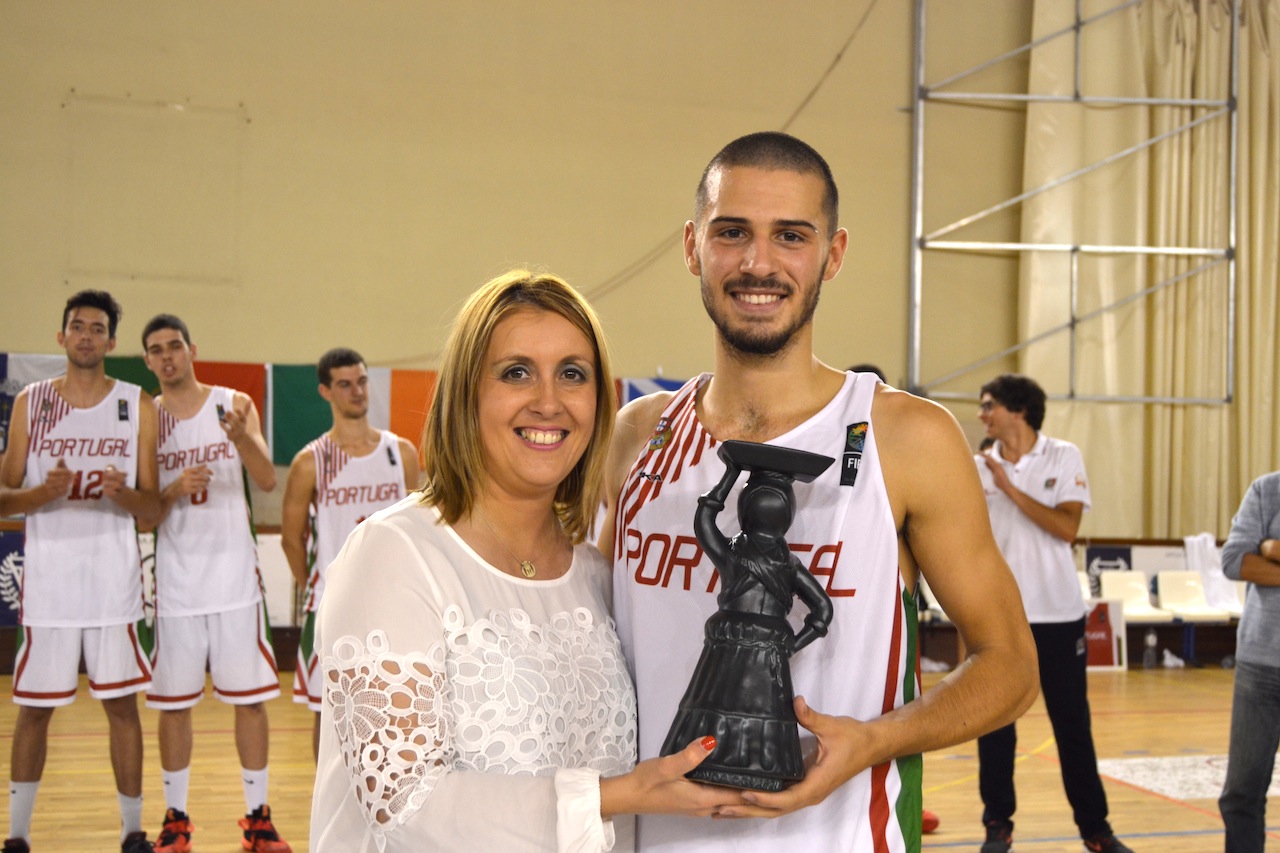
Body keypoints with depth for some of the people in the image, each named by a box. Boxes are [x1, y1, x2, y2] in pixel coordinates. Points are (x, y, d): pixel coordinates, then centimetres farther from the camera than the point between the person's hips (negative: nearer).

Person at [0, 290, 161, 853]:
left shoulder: (138, 406, 3)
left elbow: (153, 510, 4)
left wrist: (123, 493, -18)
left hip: (115, 579, 0)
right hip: (47, 579, 1)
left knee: (121, 703, 4)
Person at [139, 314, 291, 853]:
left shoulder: (235, 405, 1)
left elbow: (268, 481, -9)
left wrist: (241, 438, -27)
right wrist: (173, 492, -17)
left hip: (234, 576, 0)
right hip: (176, 580, 1)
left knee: (249, 697, 3)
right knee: (173, 702, 6)